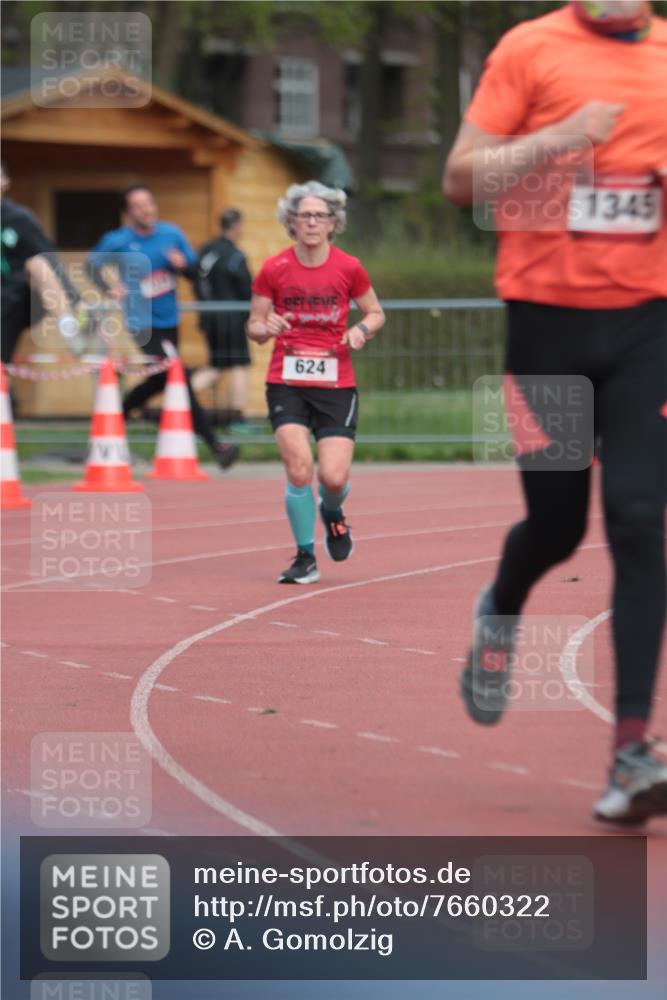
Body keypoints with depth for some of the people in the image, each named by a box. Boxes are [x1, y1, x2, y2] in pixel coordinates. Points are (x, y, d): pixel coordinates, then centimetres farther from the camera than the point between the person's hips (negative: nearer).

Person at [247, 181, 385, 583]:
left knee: (334, 477, -10)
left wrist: (362, 330, -9)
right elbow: (254, 325, 6)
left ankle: (332, 513, 29)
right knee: (299, 469, -16)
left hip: (336, 384, 0)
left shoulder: (349, 268, 0)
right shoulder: (273, 270, -1)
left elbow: (376, 313, 13)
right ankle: (306, 558, 2)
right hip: (287, 382, 0)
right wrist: (267, 329, -17)